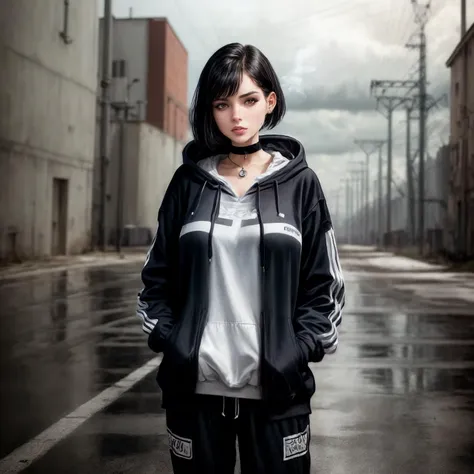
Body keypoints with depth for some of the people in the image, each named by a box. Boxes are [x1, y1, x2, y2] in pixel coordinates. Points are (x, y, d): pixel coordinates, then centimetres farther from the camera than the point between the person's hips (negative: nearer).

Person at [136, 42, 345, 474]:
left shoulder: (300, 183, 2)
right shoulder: (189, 182, 5)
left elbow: (324, 285, 3)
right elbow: (158, 276, 9)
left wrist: (300, 350, -8)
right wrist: (168, 339, -3)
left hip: (275, 387, -1)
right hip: (196, 383, 1)